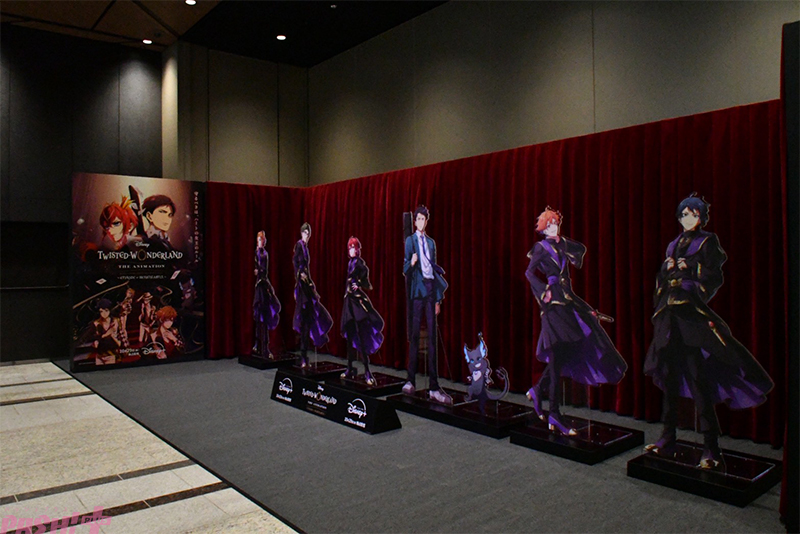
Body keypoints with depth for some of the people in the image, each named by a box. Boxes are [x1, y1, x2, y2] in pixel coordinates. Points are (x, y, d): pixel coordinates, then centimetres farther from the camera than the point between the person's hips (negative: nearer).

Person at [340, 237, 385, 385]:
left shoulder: (360, 263, -8)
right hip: (349, 301, 8)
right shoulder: (351, 263, 15)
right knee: (350, 335, 12)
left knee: (361, 337, -11)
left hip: (358, 301, -8)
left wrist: (359, 285, -29)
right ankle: (350, 369, 21)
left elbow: (367, 285, -13)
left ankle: (367, 372, -9)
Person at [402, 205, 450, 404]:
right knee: (415, 334, -2)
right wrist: (411, 263, -25)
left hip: (431, 287, 4)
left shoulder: (431, 242, 19)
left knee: (432, 336, 2)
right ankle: (411, 380, 8)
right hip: (417, 288, -4)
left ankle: (434, 387, 3)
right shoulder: (410, 240, 5)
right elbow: (405, 268, -2)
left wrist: (438, 298, 13)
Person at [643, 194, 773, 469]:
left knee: (697, 378, -9)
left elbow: (713, 279, -6)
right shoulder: (674, 245, 19)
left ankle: (711, 448, -3)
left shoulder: (707, 242, 3)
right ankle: (668, 440, 16)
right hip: (669, 315, 6)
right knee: (670, 376, 8)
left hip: (692, 315, -6)